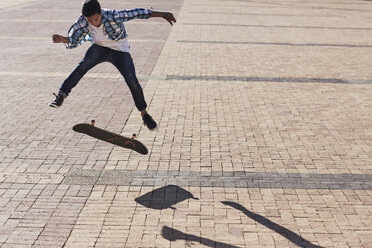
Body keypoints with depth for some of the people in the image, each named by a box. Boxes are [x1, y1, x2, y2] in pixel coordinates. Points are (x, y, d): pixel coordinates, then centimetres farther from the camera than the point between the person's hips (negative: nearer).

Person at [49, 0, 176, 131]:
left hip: (120, 51, -2)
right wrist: (63, 40, -32)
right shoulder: (82, 22, -19)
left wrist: (163, 15, -27)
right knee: (83, 65, -26)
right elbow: (74, 41, -8)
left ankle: (144, 113, 4)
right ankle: (61, 96, -21)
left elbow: (137, 13, -28)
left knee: (132, 81, -15)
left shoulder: (113, 16, -32)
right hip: (100, 48, 3)